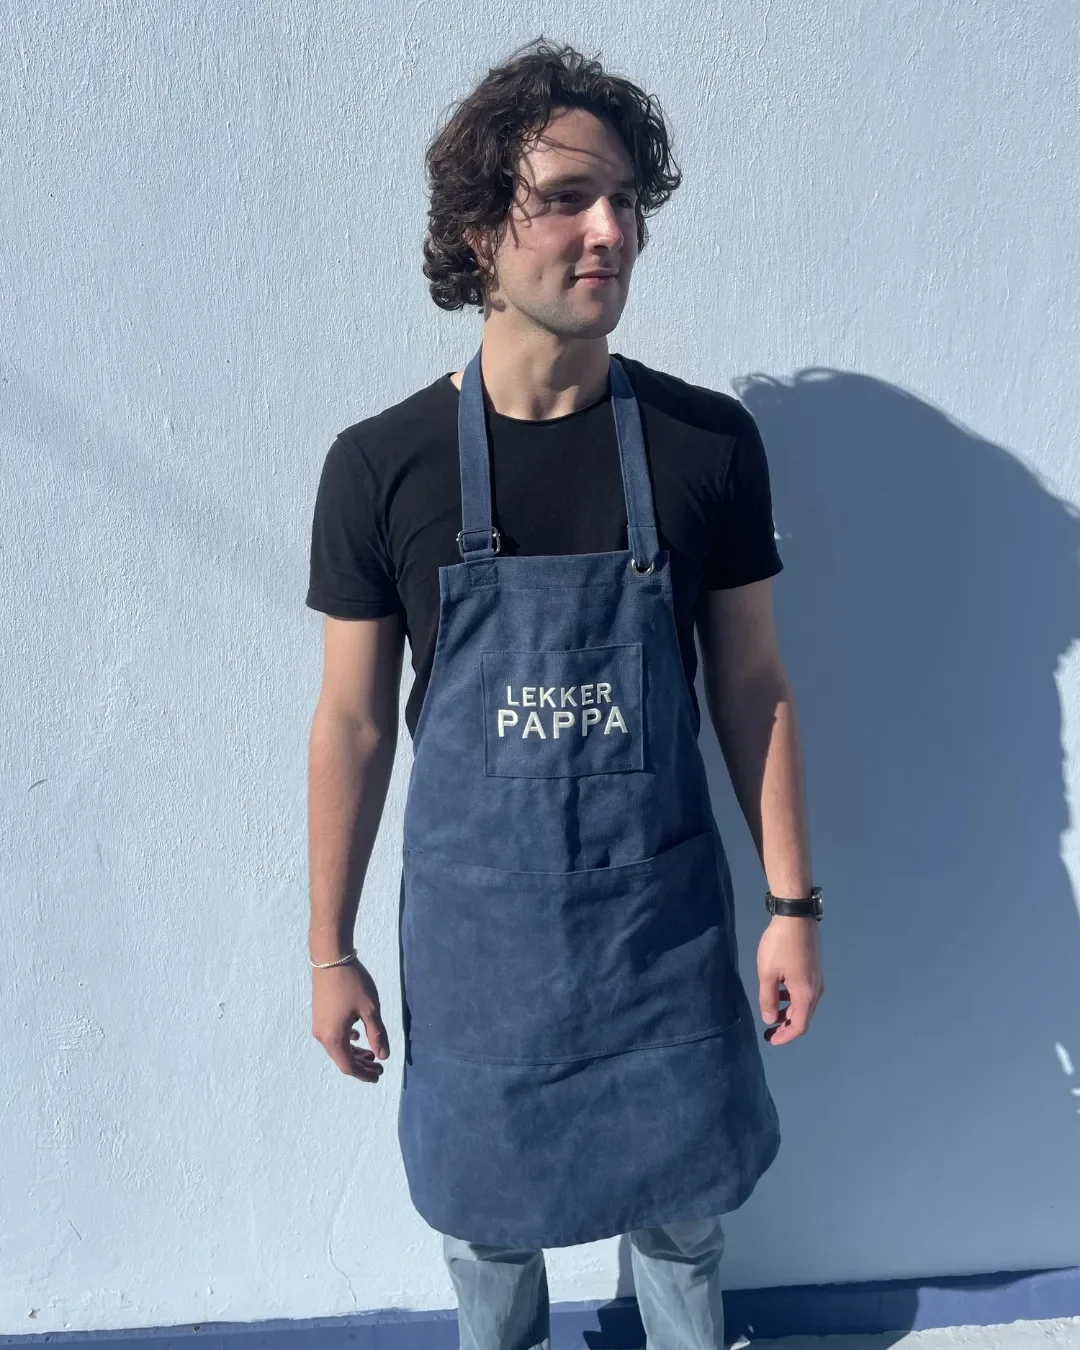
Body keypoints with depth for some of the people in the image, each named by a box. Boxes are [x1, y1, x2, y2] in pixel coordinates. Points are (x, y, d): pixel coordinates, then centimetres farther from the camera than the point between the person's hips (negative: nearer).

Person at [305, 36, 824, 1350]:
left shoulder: (709, 442, -7)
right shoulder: (379, 465, -10)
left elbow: (752, 687, 0)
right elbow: (352, 721, -3)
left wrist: (792, 905, 1)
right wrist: (330, 949, 1)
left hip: (663, 906, 1)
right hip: (473, 912, 0)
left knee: (683, 1191, 20)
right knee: (483, 1199, 20)